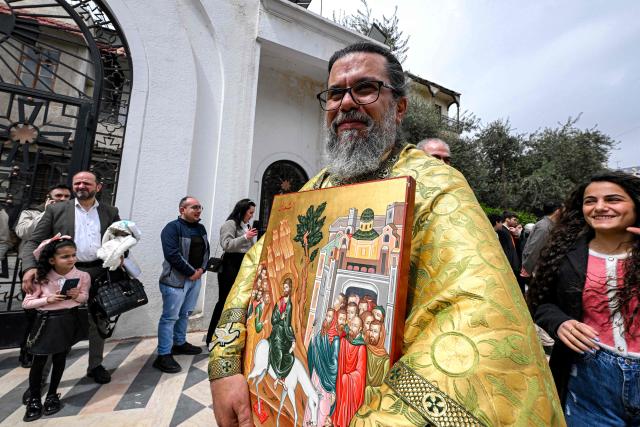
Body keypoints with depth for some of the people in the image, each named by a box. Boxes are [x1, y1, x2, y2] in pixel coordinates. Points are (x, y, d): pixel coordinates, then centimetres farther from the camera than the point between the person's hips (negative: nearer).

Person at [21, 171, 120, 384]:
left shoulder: (110, 212, 6)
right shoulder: (56, 210, 3)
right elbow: (33, 241, -2)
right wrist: (30, 267, -19)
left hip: (100, 273, 2)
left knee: (98, 321, 13)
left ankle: (96, 365, 31)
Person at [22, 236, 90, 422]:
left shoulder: (82, 276, -10)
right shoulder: (41, 277, -10)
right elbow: (26, 303, -3)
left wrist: (77, 296, -18)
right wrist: (47, 299, -19)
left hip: (68, 321, 1)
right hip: (46, 321, 0)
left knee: (60, 359, 13)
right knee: (38, 361, 6)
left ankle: (52, 395, 32)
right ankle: (34, 400, 27)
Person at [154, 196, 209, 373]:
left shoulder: (201, 228, 10)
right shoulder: (172, 228, -12)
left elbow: (206, 250, 13)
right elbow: (173, 255, -21)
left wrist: (201, 269, -3)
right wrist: (191, 272, -16)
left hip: (195, 278, 7)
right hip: (176, 279, -7)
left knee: (185, 314, 18)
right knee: (170, 316, -1)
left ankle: (180, 343, 34)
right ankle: (163, 356, 9)